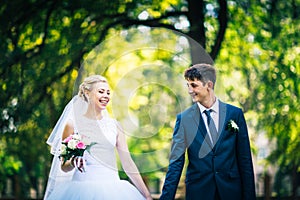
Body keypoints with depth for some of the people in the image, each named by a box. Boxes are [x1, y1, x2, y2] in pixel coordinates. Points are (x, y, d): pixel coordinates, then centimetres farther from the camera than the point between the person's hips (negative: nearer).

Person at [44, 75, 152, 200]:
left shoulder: (114, 125, 10)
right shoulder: (73, 124, 1)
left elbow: (127, 163, 9)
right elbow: (64, 166, 3)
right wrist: (73, 162, -20)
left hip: (112, 188, 3)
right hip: (84, 188, -3)